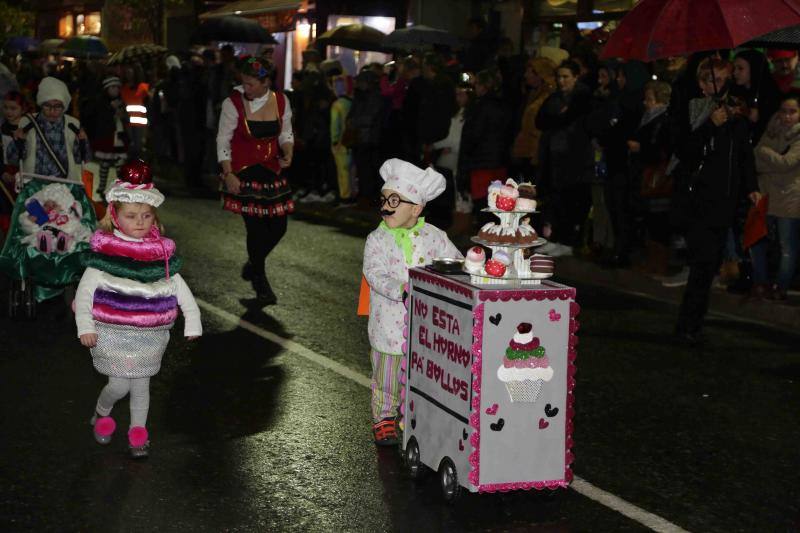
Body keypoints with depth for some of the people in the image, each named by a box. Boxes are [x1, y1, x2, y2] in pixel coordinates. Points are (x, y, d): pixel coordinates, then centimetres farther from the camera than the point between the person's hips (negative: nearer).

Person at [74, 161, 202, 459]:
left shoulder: (161, 253, 0)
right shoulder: (105, 253, -9)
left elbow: (180, 289, 8)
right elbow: (84, 292, -9)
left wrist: (192, 322, 5)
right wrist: (85, 327, -17)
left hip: (150, 335, 3)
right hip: (113, 334, -3)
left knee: (141, 384, 12)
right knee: (119, 384, -3)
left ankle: (138, 432, 29)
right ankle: (101, 415, 28)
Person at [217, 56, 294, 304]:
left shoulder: (281, 102, 1)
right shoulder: (233, 103, -10)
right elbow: (223, 140, -6)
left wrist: (288, 153, -9)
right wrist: (228, 174, -13)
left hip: (271, 170, 4)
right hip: (243, 171, -4)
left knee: (278, 226, 5)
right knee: (256, 226, -6)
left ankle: (253, 264, 35)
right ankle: (260, 282, 15)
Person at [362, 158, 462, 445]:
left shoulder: (433, 236, 0)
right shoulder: (377, 240, -7)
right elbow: (375, 274, -18)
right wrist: (403, 290, -32)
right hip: (390, 323, -2)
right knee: (386, 378, 9)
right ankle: (383, 419, 25)